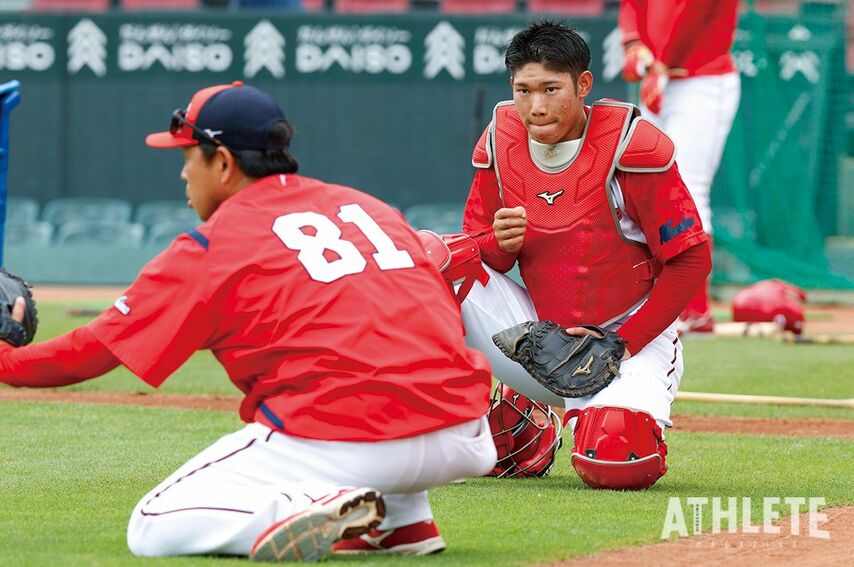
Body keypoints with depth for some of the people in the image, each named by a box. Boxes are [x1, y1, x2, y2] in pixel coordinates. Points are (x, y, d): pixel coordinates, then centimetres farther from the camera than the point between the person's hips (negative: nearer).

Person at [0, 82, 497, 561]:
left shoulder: (210, 247, 5)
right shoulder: (370, 209, 20)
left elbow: (97, 349, 7)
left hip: (340, 446, -6)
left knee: (153, 531, 6)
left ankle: (308, 511, -18)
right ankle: (405, 520, 18)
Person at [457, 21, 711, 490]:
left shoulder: (631, 146, -18)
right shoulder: (501, 142, -3)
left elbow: (691, 259, -14)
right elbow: (477, 253, 5)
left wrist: (623, 344, -17)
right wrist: (501, 243, -20)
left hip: (633, 341, -5)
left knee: (612, 461, -32)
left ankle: (640, 427, 9)